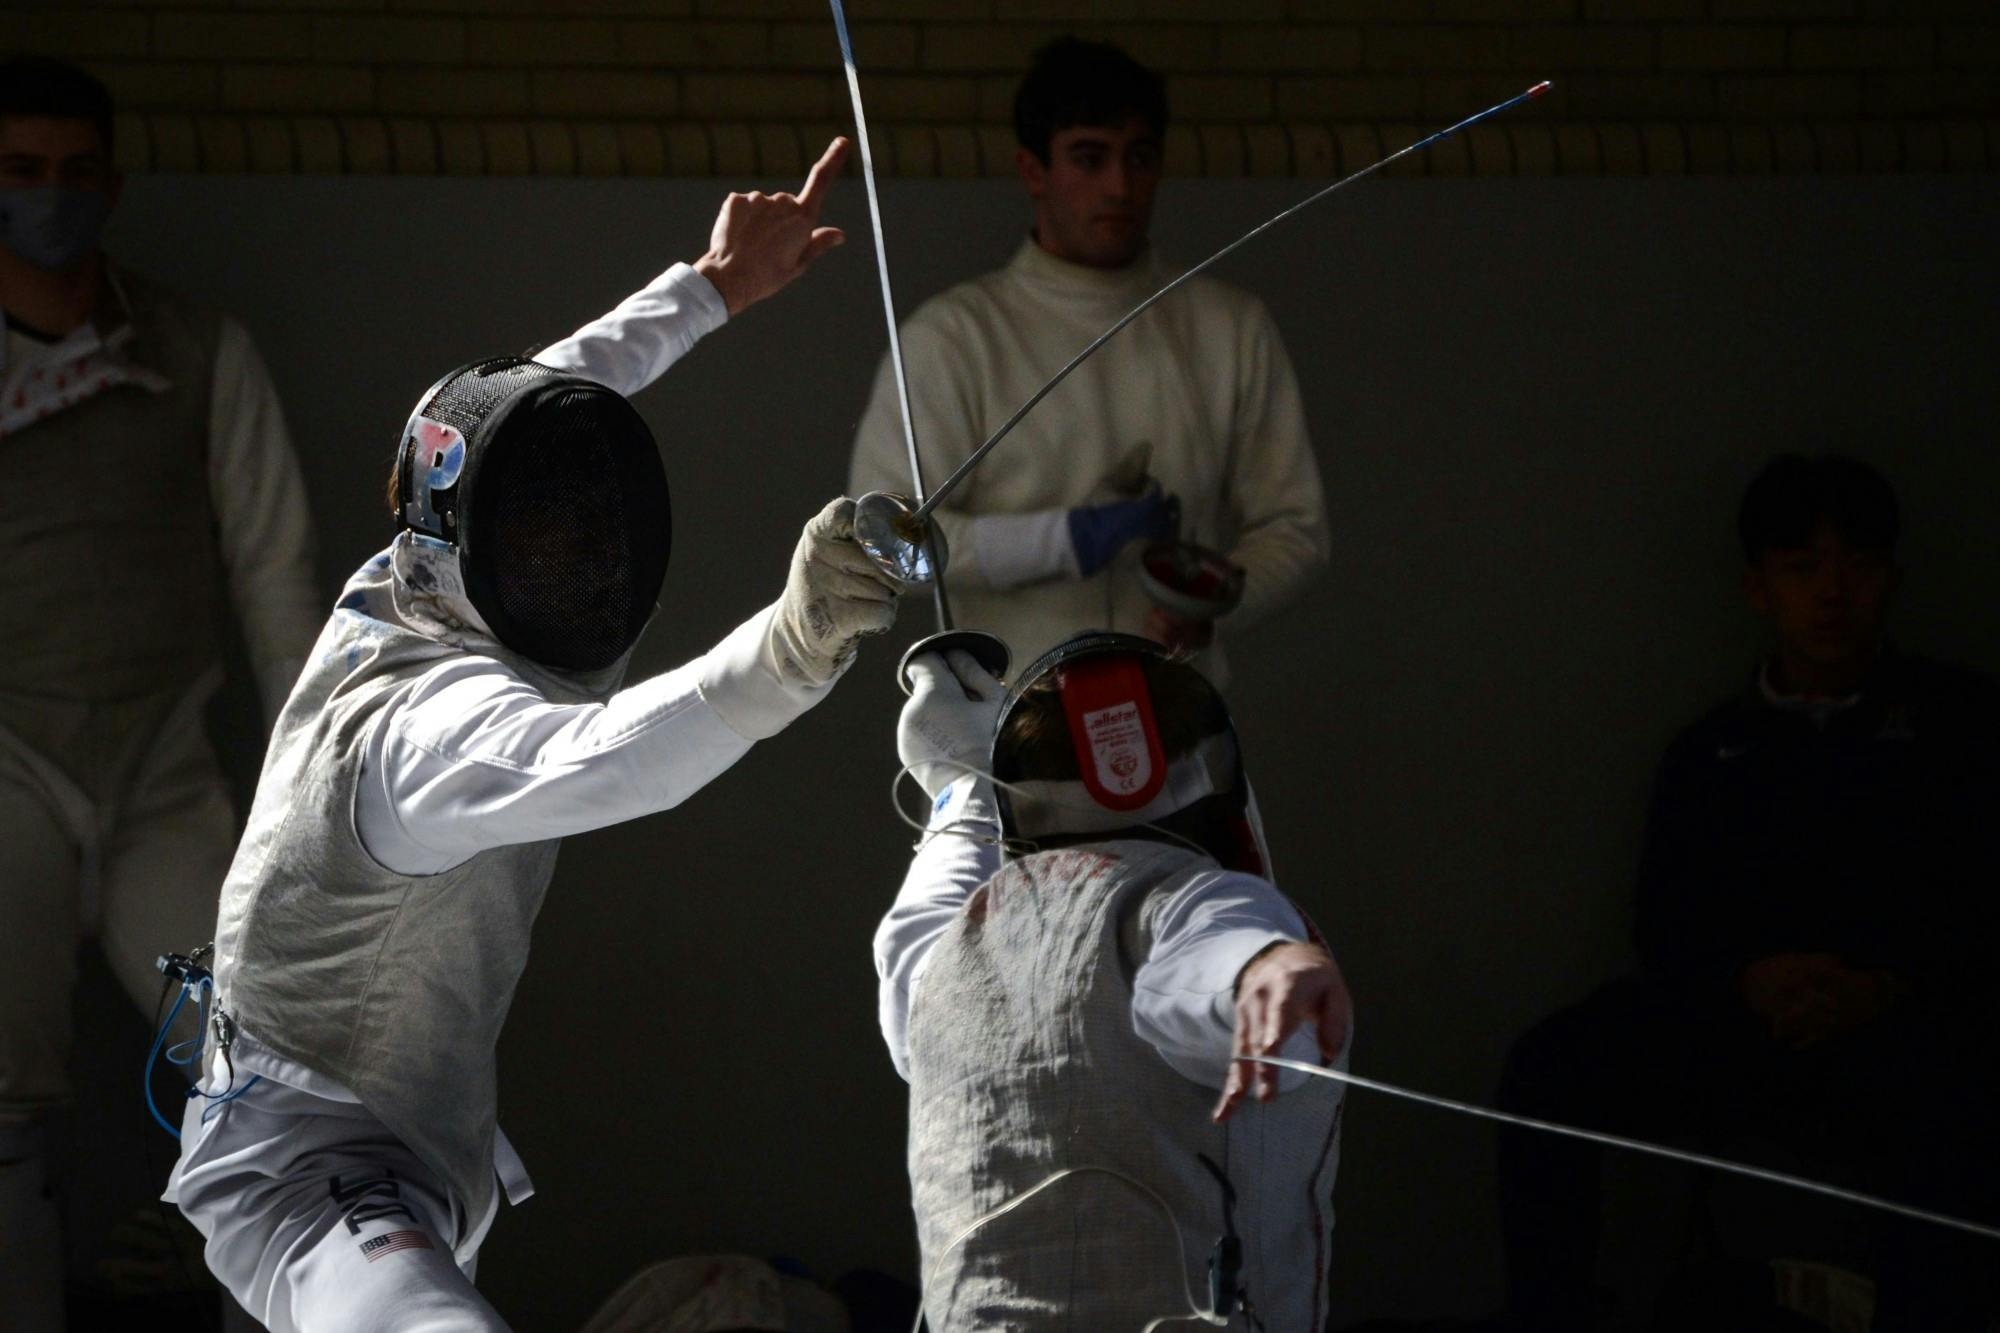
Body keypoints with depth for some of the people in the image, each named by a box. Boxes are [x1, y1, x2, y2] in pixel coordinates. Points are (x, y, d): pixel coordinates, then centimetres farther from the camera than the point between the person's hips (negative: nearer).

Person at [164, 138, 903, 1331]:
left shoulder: (392, 595, -4)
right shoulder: (436, 719, -31)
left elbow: (521, 406, 18)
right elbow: (587, 765, -55)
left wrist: (712, 289, 26)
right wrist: (792, 648, -72)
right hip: (308, 1178, -11)